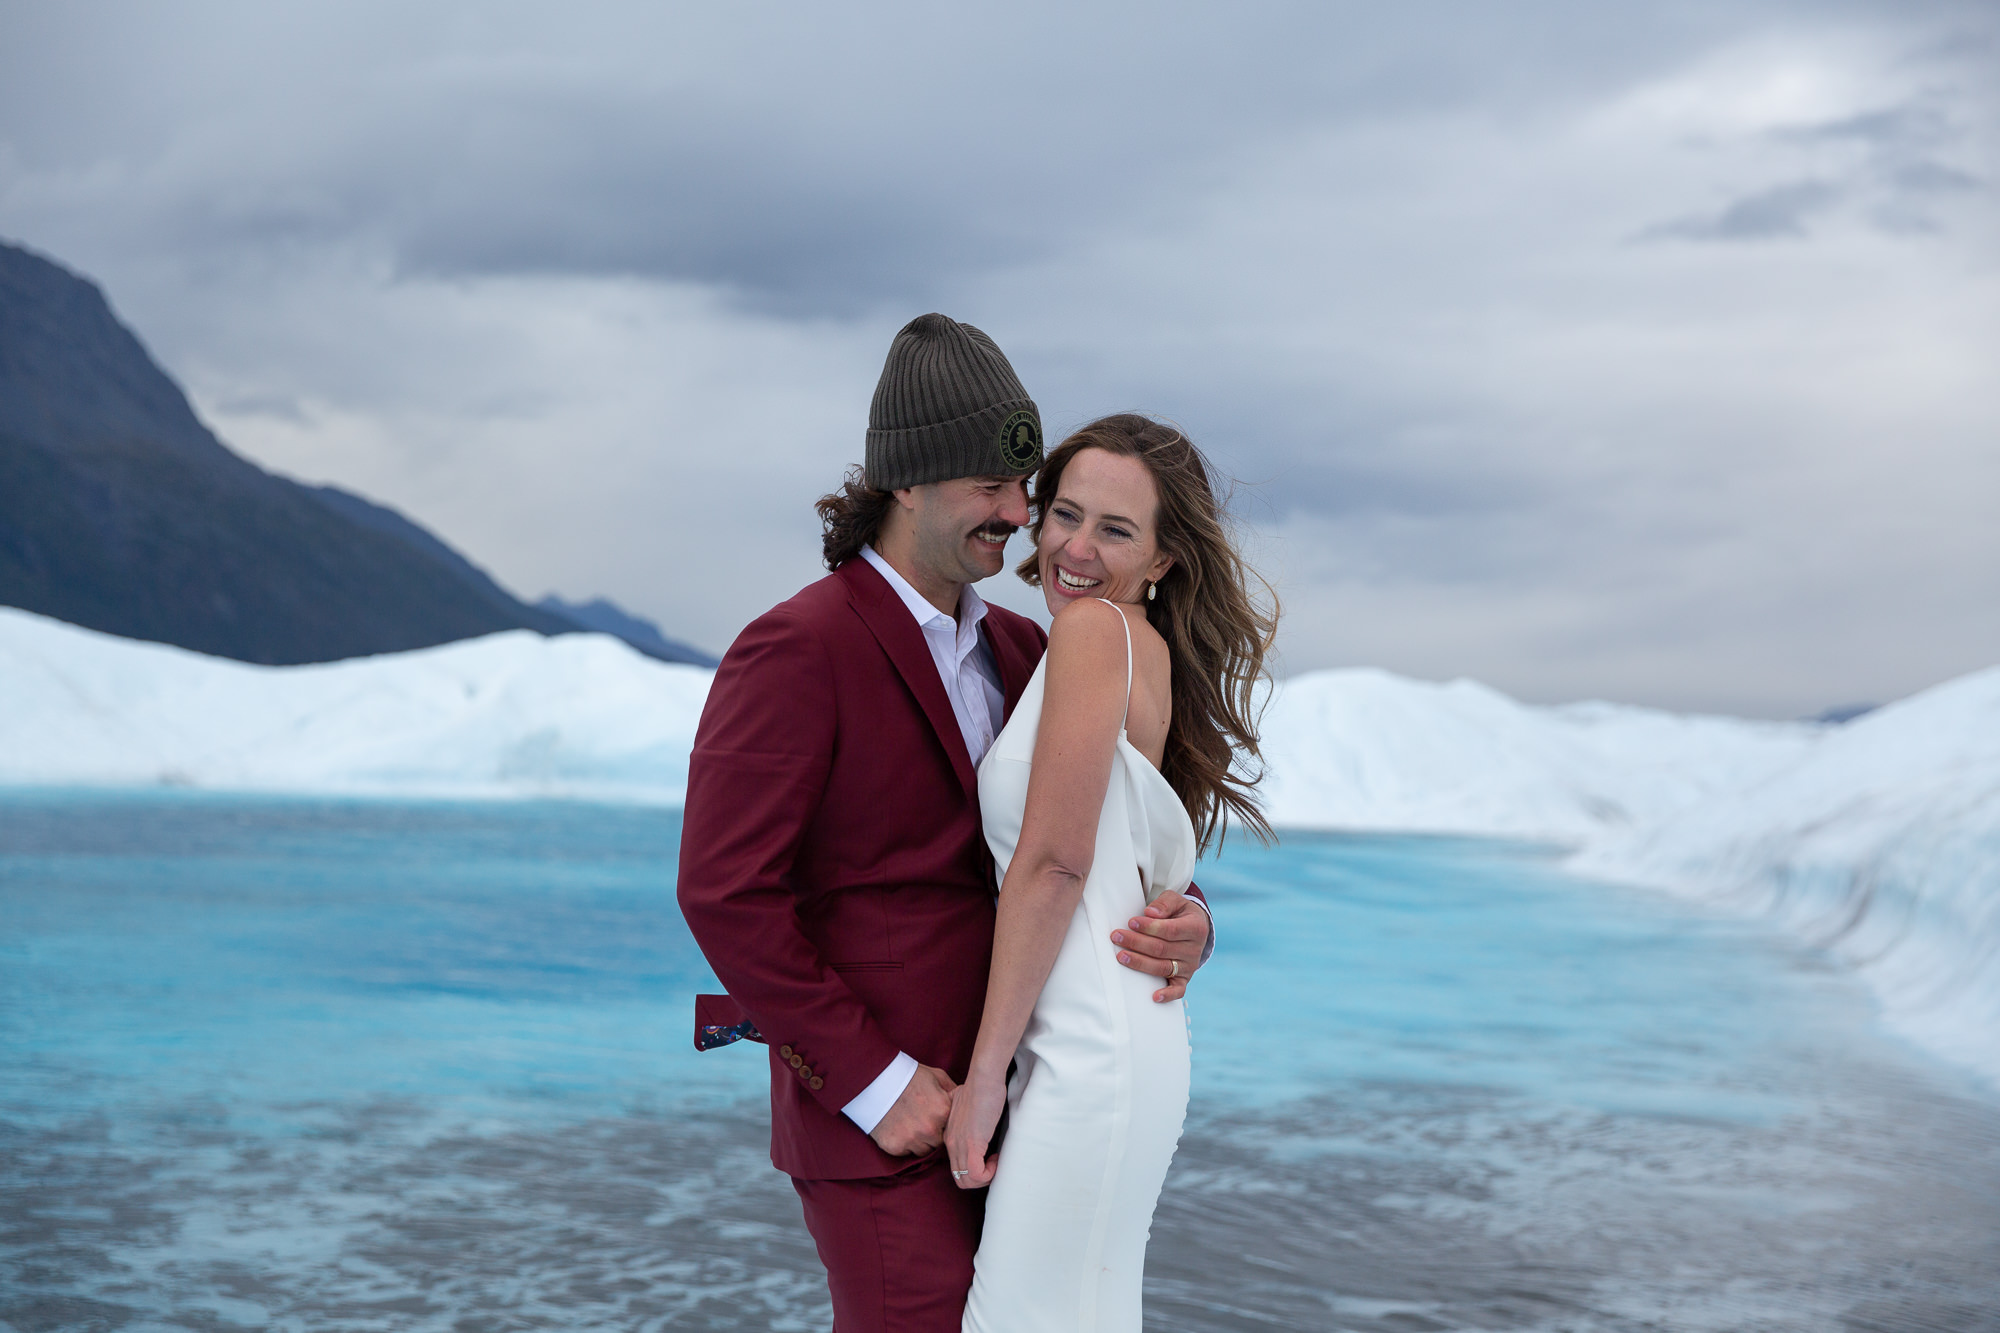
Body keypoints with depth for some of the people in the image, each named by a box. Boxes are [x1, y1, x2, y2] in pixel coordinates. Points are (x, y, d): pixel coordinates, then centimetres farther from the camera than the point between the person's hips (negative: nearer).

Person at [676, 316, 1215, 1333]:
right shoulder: (796, 651, -15)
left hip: (988, 1093, 8)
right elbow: (724, 892, -20)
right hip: (875, 1113, -8)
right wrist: (876, 1085, -19)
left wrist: (1180, 922, -12)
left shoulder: (1020, 652, 10)